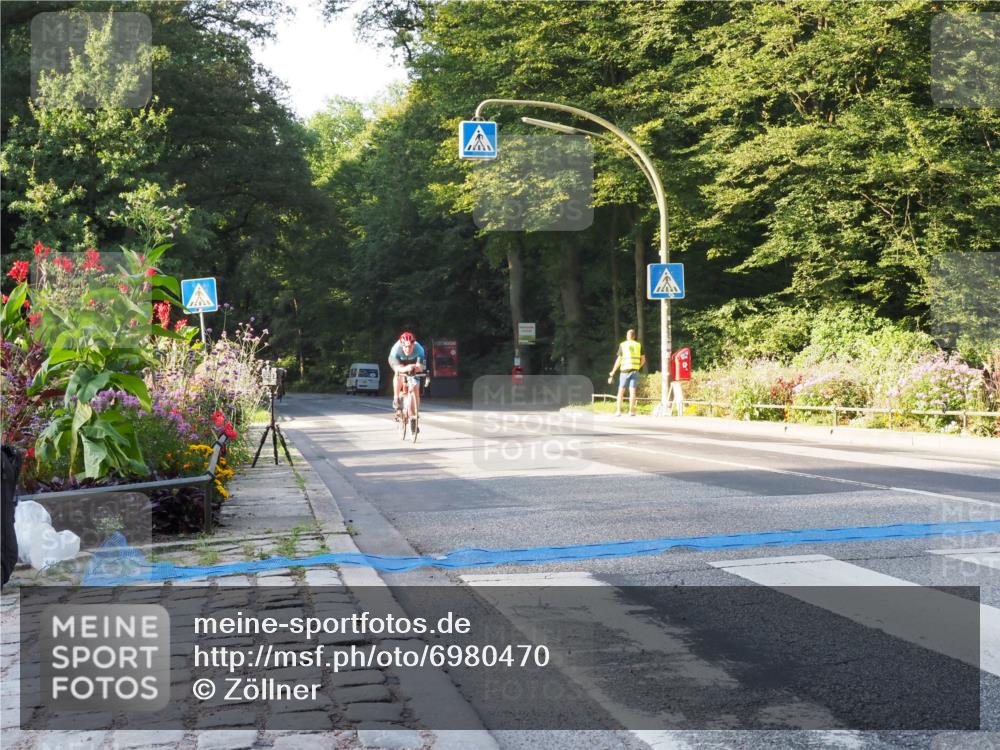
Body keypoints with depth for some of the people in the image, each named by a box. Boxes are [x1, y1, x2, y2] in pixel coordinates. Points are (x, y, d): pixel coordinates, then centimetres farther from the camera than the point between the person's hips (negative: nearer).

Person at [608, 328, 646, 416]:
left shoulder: (622, 345, 1)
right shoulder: (639, 345, 9)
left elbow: (619, 360, -3)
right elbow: (643, 360, 9)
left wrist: (613, 372, 2)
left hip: (625, 370, -2)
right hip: (635, 371, 2)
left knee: (621, 391, 6)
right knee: (632, 391, 1)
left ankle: (618, 411, 0)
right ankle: (631, 411, -5)